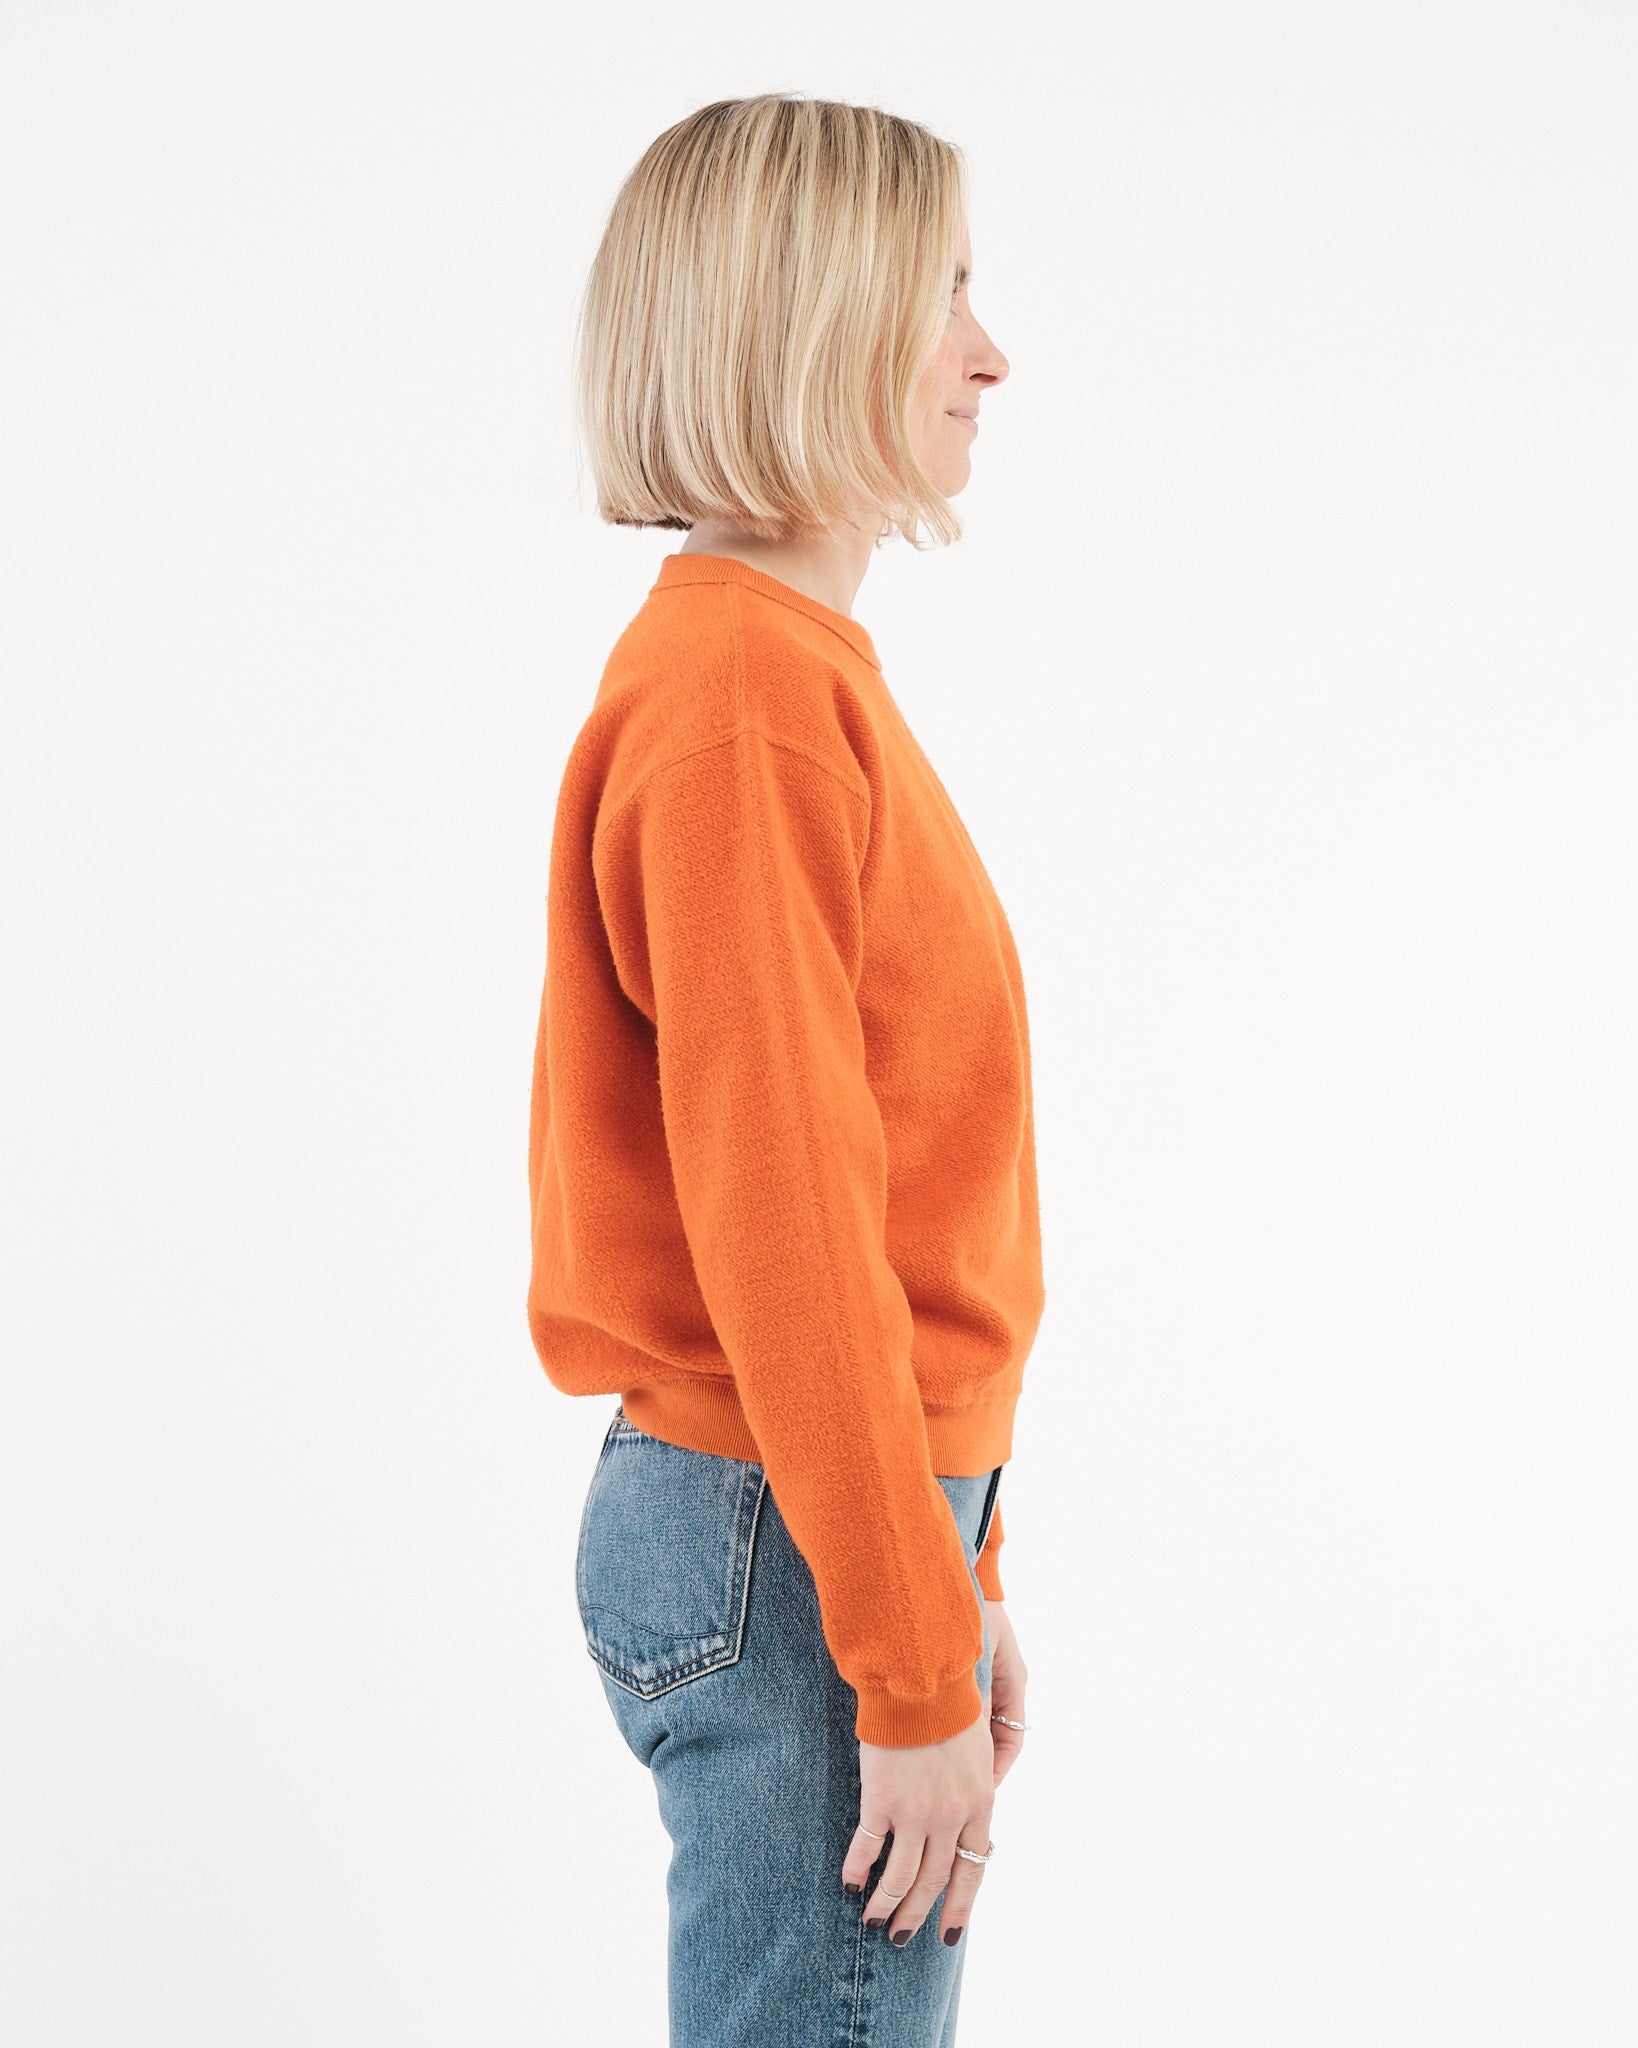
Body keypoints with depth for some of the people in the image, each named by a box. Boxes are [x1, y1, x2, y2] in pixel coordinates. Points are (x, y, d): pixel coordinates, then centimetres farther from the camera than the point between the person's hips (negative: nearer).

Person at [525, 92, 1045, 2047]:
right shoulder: (741, 700, -17)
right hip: (789, 1544, -9)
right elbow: (777, 1225, -20)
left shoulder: (793, 669, 13)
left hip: (862, 1512, 9)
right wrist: (914, 1671, -17)